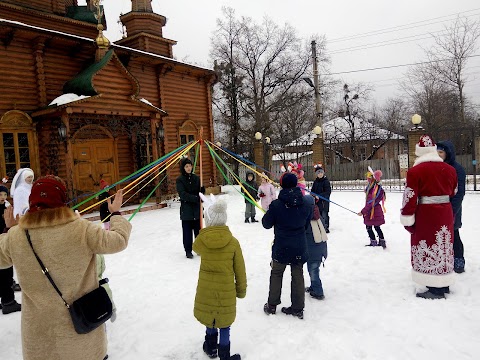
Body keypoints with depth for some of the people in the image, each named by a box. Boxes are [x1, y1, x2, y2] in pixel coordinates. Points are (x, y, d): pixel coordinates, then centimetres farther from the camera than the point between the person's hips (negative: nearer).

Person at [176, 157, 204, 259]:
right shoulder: (180, 179, -4)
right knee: (187, 232, 3)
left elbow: (200, 192, 11)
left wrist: (202, 190, -13)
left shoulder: (196, 178, 7)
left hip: (197, 209, 3)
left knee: (198, 230, 9)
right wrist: (195, 198, -24)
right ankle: (188, 251, 14)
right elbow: (182, 194, -14)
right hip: (186, 210, -3)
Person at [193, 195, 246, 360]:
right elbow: (240, 269, -5)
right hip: (226, 291, -1)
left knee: (209, 317, 22)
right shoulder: (233, 242, -14)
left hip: (205, 289, 2)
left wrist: (206, 233, 25)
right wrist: (241, 289, 9)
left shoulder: (200, 239, -14)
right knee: (224, 322, 14)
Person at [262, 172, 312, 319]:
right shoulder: (305, 205, -7)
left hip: (281, 247, -2)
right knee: (298, 276, 12)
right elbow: (307, 224, 6)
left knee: (276, 274, 14)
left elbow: (267, 224, -6)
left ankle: (272, 306, 25)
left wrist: (269, 213, 12)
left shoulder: (276, 205, -17)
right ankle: (298, 309, 20)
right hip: (299, 247, 2)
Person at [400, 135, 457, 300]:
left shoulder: (415, 171, -12)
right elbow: (453, 193, 15)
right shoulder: (450, 169, 6)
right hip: (446, 213, 6)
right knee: (443, 248, 15)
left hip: (425, 215, -6)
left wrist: (408, 220, -9)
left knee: (428, 250, 2)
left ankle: (436, 290, 4)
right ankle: (444, 286, 27)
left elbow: (410, 198, -14)